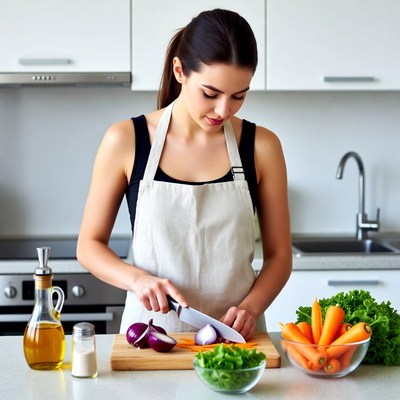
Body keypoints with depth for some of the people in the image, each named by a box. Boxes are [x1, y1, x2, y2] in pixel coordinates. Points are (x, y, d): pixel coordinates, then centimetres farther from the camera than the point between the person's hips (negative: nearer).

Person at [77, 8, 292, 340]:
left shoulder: (261, 146, 0)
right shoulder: (125, 141, -3)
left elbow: (279, 255, 6)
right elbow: (89, 245, 4)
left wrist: (250, 307, -12)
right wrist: (137, 279, -14)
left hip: (234, 336, 1)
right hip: (151, 330, 0)